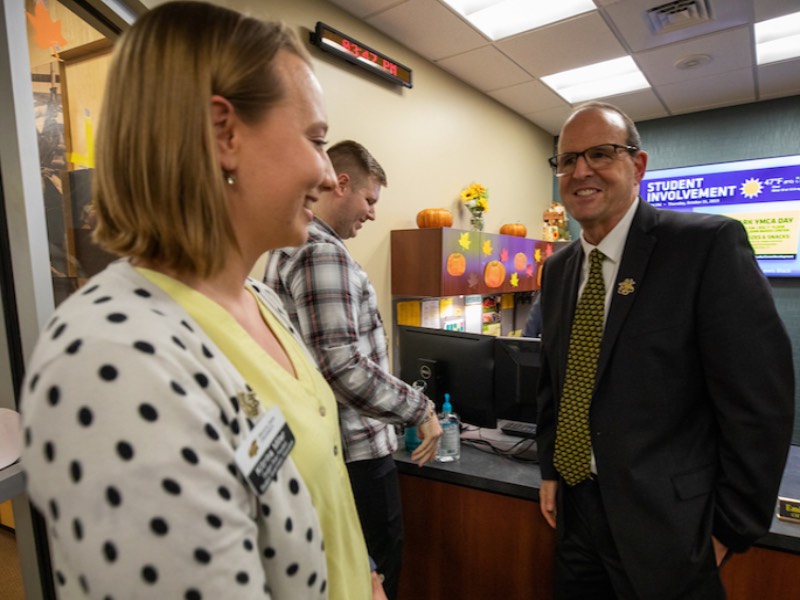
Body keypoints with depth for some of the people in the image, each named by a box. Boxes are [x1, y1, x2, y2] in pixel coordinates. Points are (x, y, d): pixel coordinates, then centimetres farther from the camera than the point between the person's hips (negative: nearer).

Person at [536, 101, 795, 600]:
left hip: (667, 526, -5)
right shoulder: (558, 268, 4)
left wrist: (731, 529, -10)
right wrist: (550, 469, 9)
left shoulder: (709, 244, -14)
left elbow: (761, 400, -14)